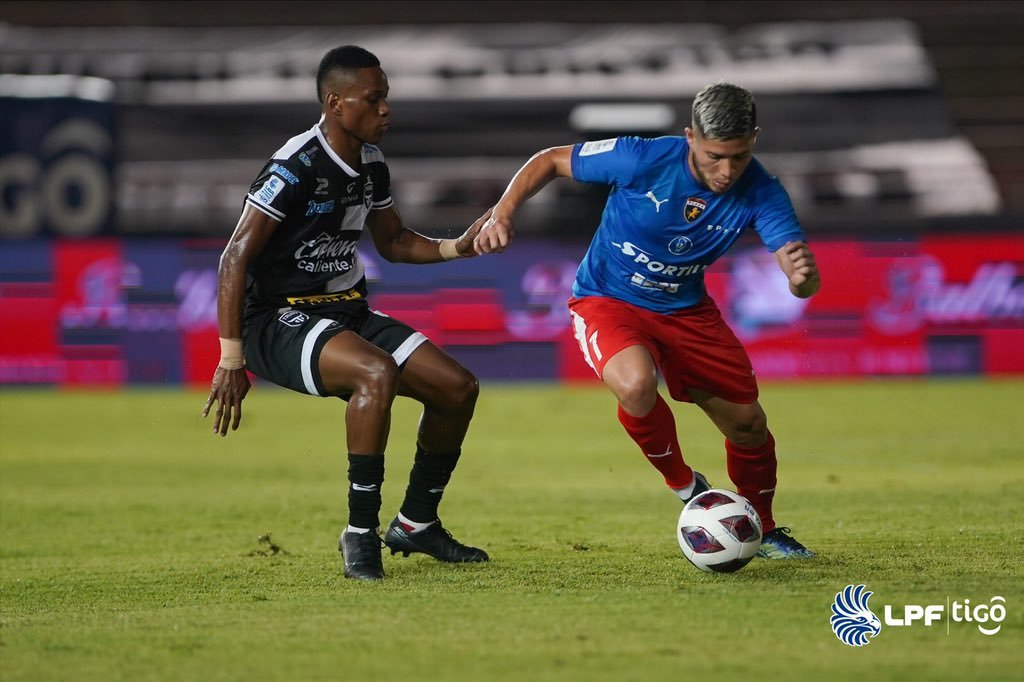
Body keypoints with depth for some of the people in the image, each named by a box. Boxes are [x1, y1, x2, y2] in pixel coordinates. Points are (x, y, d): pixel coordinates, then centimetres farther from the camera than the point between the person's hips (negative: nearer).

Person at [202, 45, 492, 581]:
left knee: (458, 387, 0)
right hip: (279, 320, -9)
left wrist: (457, 247, 3)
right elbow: (236, 258, -20)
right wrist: (231, 360, -22)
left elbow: (394, 242, 22)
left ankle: (416, 524, 18)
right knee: (378, 372, -35)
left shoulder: (371, 164, 6)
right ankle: (361, 533, -25)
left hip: (346, 312, 9)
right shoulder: (295, 167, -19)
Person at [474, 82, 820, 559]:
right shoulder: (643, 160, -27)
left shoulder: (759, 192, -20)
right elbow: (550, 161, -12)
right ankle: (685, 487, -7)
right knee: (636, 383, -35)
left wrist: (804, 275, -52)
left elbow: (801, 284, -28)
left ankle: (763, 532, 35)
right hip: (607, 301, -4)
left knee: (748, 425, 4)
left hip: (685, 309, 4)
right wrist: (503, 214, -26)